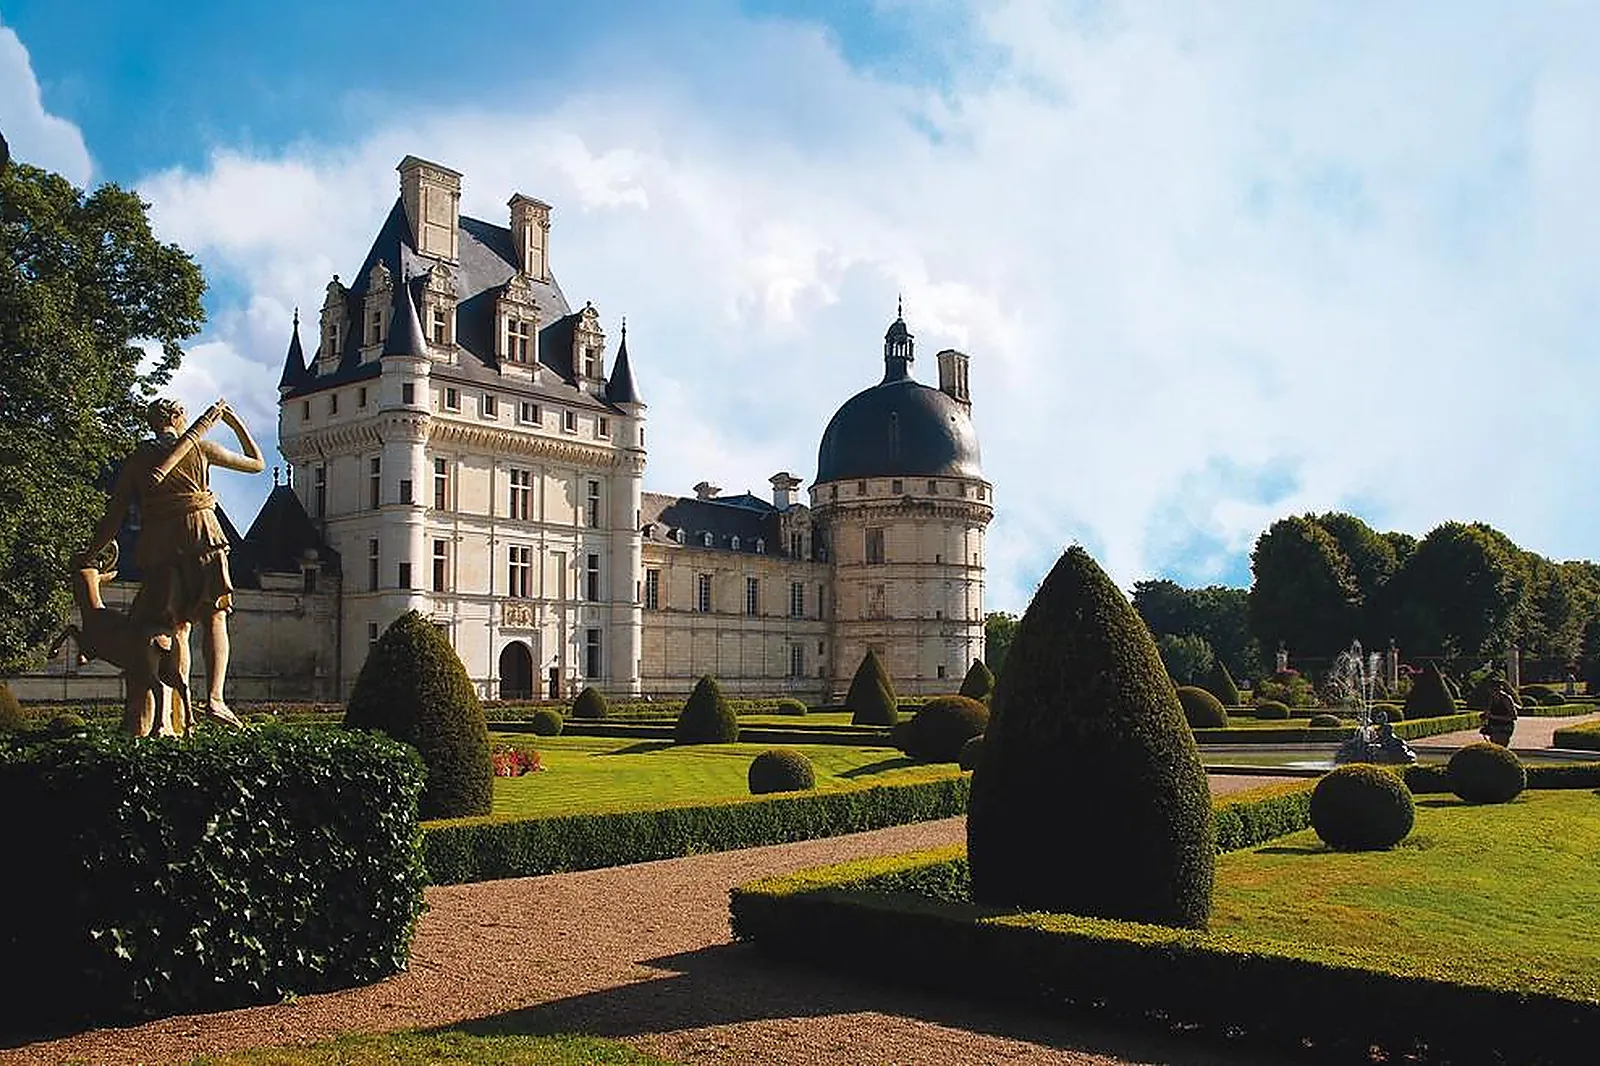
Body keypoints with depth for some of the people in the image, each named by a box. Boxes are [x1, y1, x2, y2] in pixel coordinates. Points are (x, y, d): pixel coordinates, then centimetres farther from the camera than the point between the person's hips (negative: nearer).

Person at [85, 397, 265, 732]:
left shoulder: (137, 459, 18)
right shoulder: (199, 447, 14)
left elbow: (113, 516, 13)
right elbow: (257, 463, 24)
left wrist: (91, 554, 19)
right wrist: (236, 423, 31)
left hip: (157, 544, 3)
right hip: (199, 533, -2)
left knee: (177, 626, 11)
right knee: (214, 618, -2)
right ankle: (214, 698, -21)